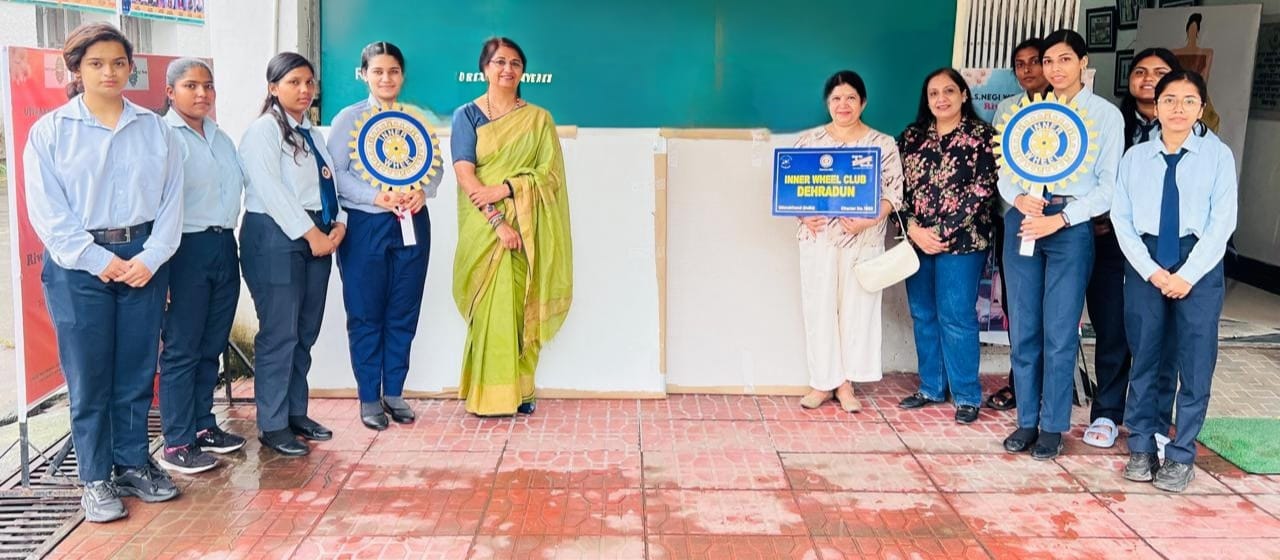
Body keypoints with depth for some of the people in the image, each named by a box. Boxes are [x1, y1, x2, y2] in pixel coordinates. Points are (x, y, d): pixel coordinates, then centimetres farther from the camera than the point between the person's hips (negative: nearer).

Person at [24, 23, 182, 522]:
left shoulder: (155, 129, 7)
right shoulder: (50, 131, 0)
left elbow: (171, 200, 3)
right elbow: (46, 211, -5)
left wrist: (150, 257, -9)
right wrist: (98, 260, -12)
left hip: (143, 260, 2)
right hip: (78, 265, -2)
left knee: (137, 370, 8)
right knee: (88, 377, 2)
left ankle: (134, 464, 22)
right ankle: (96, 480, 13)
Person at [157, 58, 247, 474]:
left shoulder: (221, 138, 15)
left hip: (224, 245, 7)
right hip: (188, 248, -7)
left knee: (211, 346, 14)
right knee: (181, 349, -1)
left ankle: (203, 425, 26)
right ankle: (177, 443, 6)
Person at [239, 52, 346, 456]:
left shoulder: (312, 133, 18)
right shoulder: (263, 131, -7)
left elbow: (329, 183, 14)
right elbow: (272, 191, -16)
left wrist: (338, 224, -3)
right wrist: (311, 234, -17)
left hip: (318, 236, 8)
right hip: (275, 237, -8)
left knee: (306, 332, 12)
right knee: (279, 334, -5)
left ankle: (296, 413, 23)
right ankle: (272, 426, 4)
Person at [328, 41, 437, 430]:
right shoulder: (348, 118, 0)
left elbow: (435, 165, 6)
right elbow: (337, 174, -7)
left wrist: (422, 191, -15)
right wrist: (376, 197, -20)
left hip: (411, 223, 3)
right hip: (365, 225, -3)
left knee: (404, 313, 8)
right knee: (365, 314, 3)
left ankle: (394, 392, 21)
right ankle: (369, 398, 14)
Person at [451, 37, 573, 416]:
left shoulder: (538, 119, 7)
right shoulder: (467, 115, 2)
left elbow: (549, 173, -2)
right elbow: (464, 173, -8)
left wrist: (502, 189, -16)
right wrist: (497, 221, -18)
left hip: (526, 227, 2)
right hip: (484, 227, -1)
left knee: (520, 306, 3)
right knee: (490, 306, -3)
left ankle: (519, 390, 13)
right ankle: (490, 395, 5)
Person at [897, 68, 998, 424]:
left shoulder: (982, 136, -2)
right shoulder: (912, 136, 10)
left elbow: (981, 191, -10)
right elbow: (899, 185, 6)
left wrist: (942, 232, -14)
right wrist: (913, 228, -8)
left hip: (961, 242, -5)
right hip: (917, 240, 5)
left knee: (956, 317, -4)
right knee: (923, 315, 10)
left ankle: (967, 396, 7)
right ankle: (931, 388, 22)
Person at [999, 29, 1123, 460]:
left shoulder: (1106, 114, 2)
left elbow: (1109, 184, -3)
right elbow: (1005, 171, 7)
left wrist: (1060, 218, -13)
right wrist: (1018, 199, -14)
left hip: (1071, 226, -3)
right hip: (1022, 221, 3)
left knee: (1059, 332, -1)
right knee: (1024, 328, 7)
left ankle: (1052, 427, 11)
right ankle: (1027, 420, 18)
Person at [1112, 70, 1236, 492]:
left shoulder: (1218, 155, -1)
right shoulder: (1135, 156, 4)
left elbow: (1222, 222, -5)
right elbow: (1122, 218, 0)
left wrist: (1188, 274, -12)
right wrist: (1151, 270, -10)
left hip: (1199, 264, -1)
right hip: (1145, 263, 2)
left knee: (1195, 361, 2)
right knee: (1144, 357, 8)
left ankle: (1181, 455, 13)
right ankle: (1141, 446, 20)